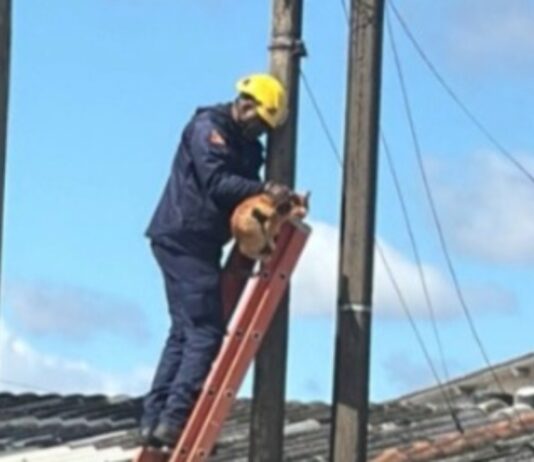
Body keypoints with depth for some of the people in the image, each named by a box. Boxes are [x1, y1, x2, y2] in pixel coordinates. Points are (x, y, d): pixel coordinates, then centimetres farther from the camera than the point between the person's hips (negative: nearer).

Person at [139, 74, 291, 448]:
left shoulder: (247, 145, 19)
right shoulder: (208, 128, -9)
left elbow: (242, 190, 13)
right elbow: (216, 182, -22)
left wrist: (273, 201, -5)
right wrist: (264, 189, -30)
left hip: (194, 243, 10)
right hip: (185, 239, -10)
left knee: (185, 332, 9)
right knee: (205, 333, -12)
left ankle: (154, 418, 8)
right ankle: (174, 419, -16)